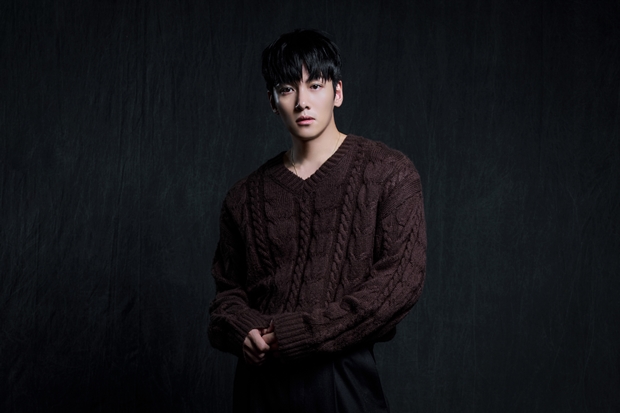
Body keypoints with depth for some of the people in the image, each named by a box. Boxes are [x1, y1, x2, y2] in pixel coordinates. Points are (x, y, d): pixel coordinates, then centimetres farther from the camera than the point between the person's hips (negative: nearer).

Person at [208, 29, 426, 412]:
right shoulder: (247, 196, 10)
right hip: (259, 380, 3)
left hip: (344, 378, -3)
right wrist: (242, 330, -9)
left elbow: (401, 281, -11)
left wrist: (294, 335, -15)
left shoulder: (389, 173, -2)